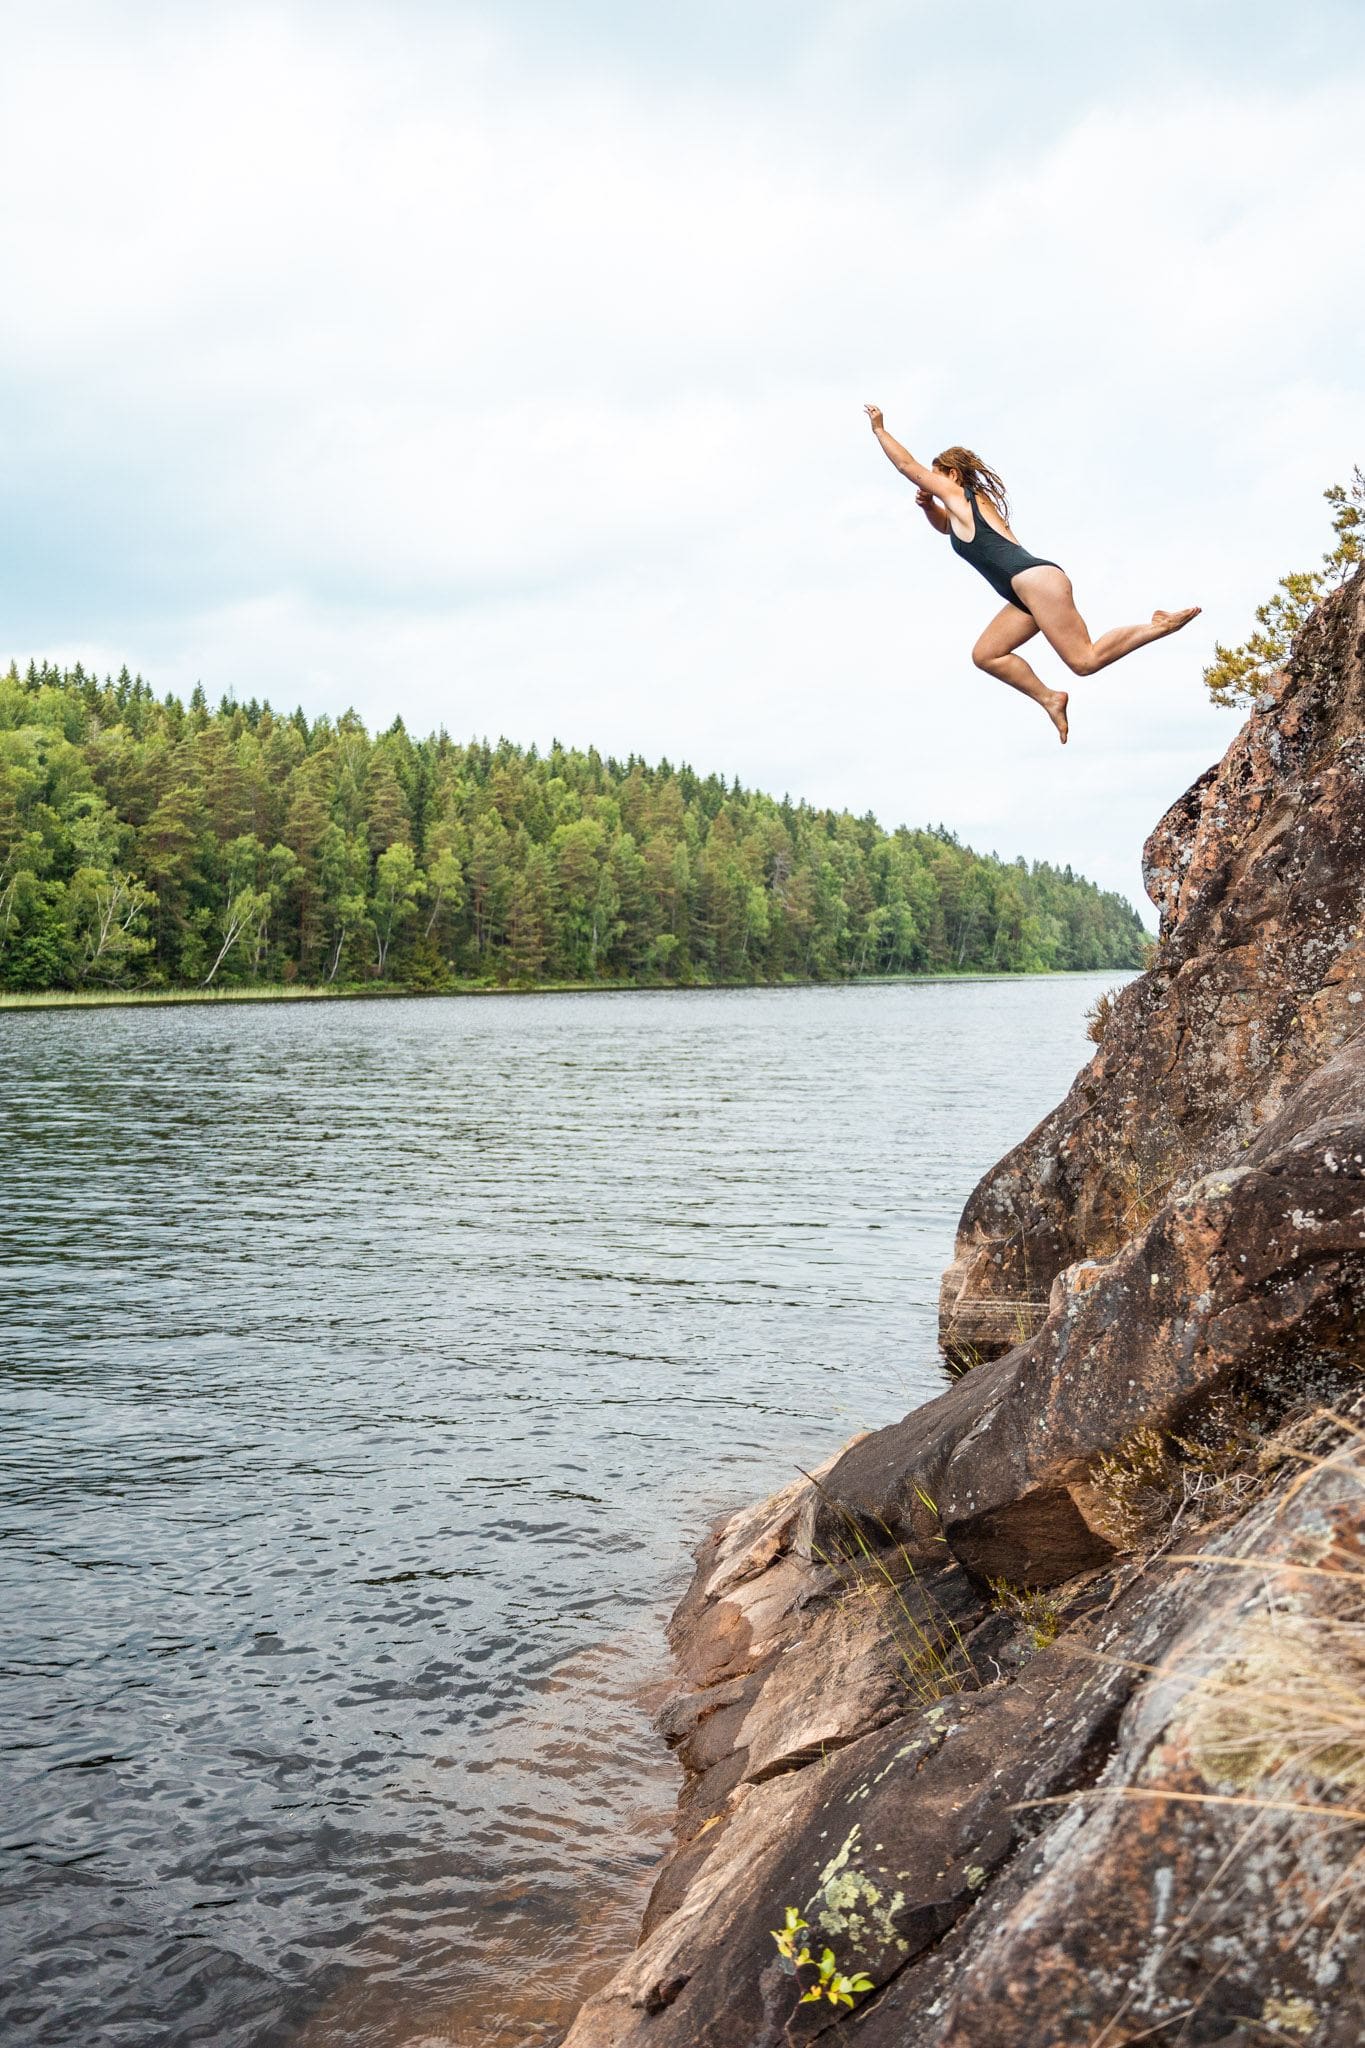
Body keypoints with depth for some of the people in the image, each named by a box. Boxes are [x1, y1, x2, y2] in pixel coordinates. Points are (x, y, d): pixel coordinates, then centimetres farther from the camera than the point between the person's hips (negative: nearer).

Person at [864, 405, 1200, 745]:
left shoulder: (958, 495, 3)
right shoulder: (967, 507, 30)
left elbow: (908, 465, 6)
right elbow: (943, 526, 50)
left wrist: (879, 429, 16)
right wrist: (928, 505, 28)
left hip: (1036, 580, -10)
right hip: (1029, 592, 10)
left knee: (1086, 660, -16)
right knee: (985, 655, 11)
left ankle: (1161, 625, -13)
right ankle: (1050, 698, 5)